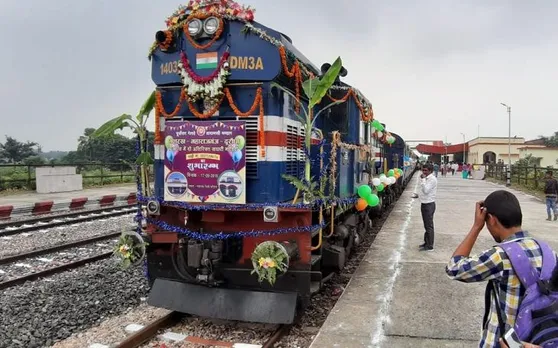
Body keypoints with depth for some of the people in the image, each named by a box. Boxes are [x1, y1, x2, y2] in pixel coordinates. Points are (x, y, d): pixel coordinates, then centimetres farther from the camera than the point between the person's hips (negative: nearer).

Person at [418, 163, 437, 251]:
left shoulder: (432, 179, -17)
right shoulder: (426, 178, 12)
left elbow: (426, 190, -25)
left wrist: (423, 179, -24)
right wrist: (419, 194, 7)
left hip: (429, 204, -10)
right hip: (424, 204, 10)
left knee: (429, 226, -4)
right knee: (426, 225, 17)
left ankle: (430, 246, 2)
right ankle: (426, 243, 27)